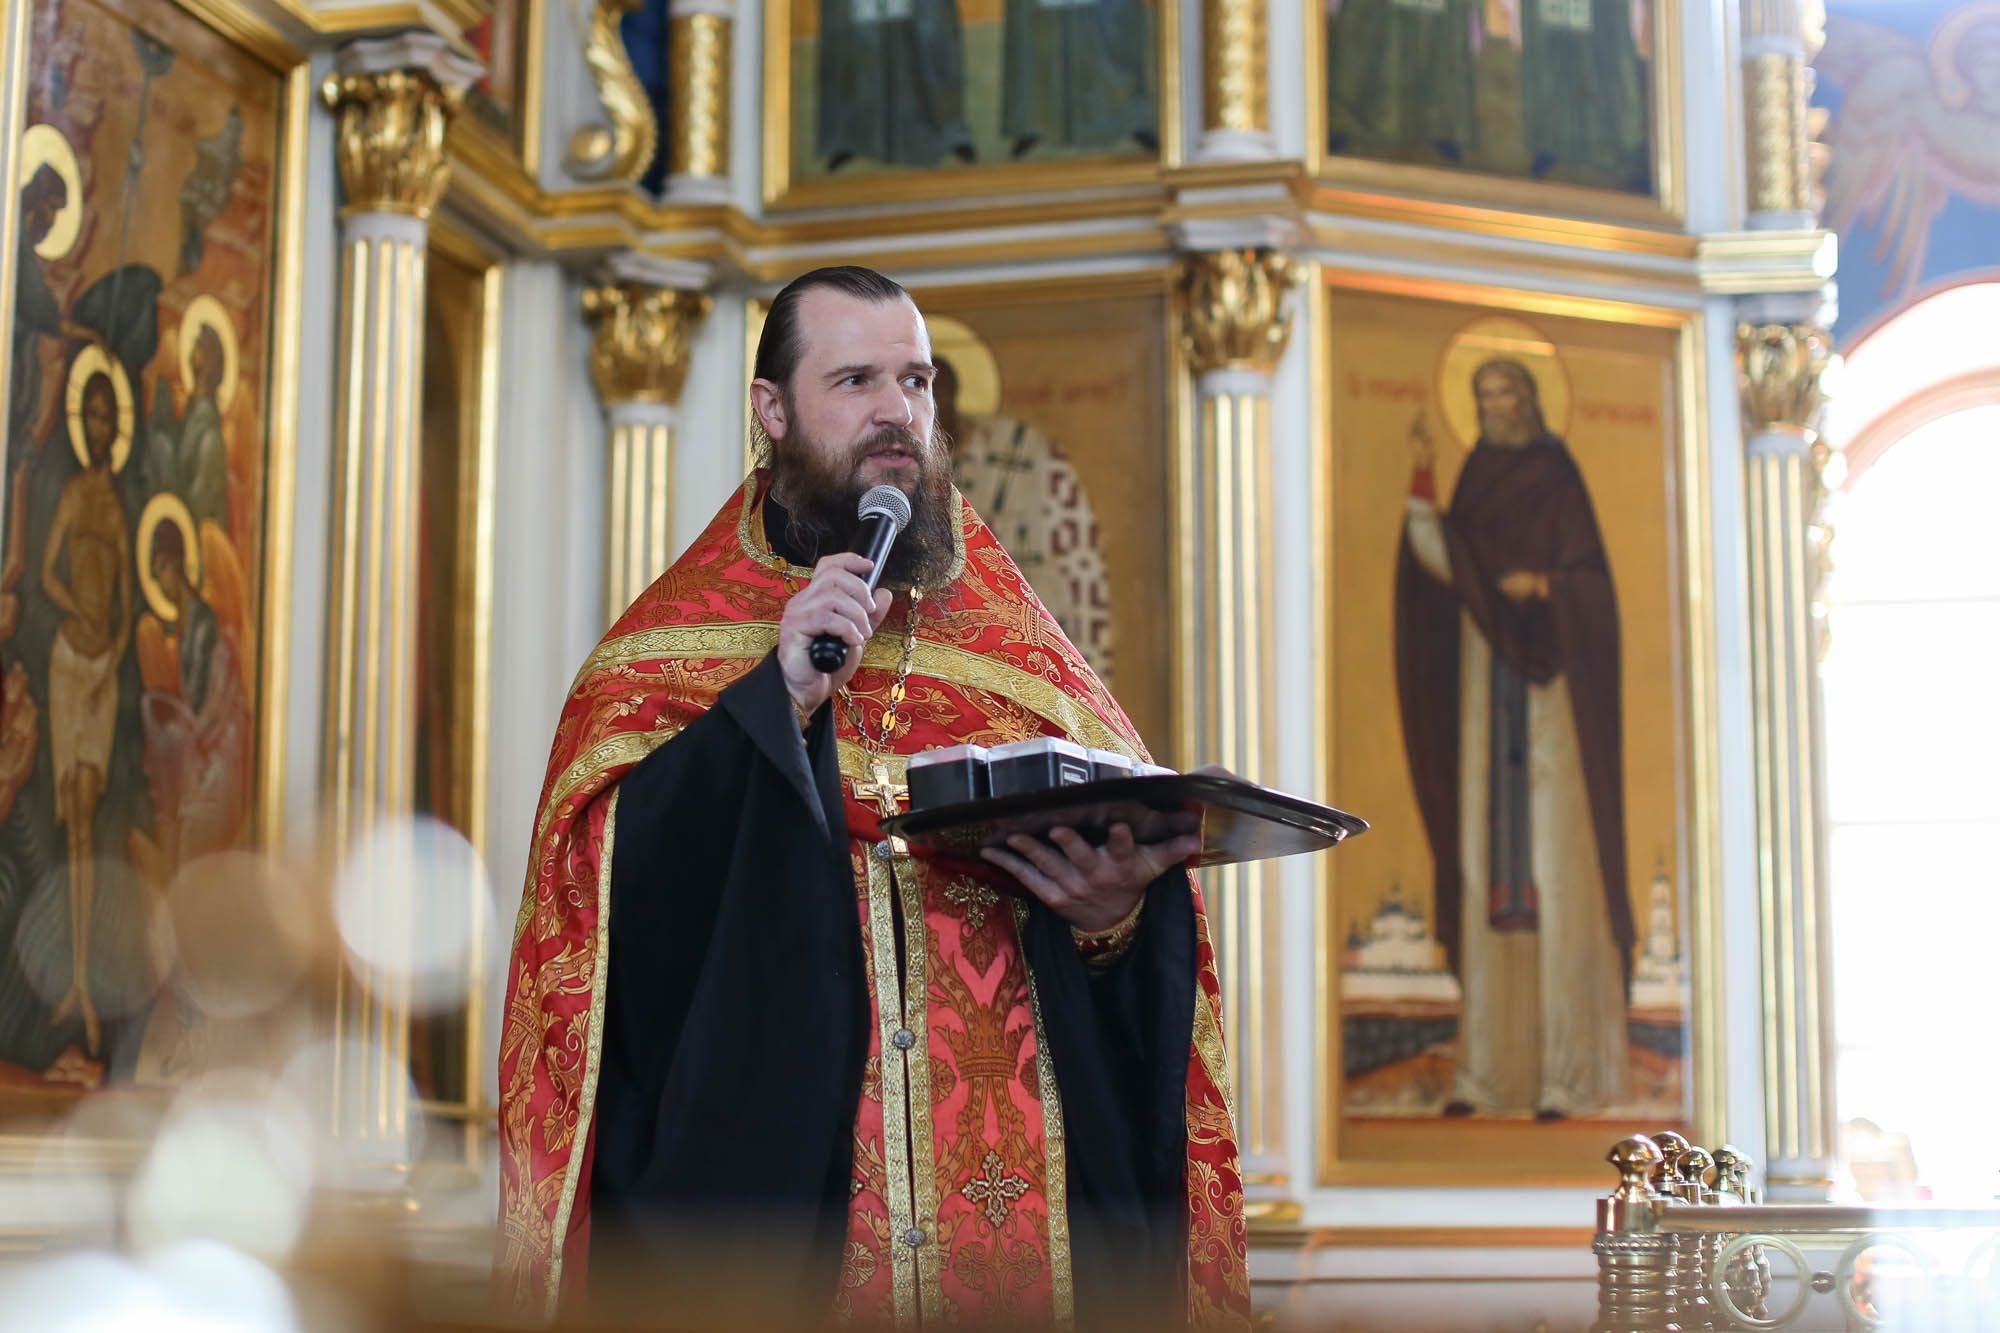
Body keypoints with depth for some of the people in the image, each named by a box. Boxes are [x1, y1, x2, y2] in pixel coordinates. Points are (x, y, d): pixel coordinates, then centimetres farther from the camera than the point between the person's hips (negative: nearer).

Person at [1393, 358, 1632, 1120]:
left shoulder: (1554, 474, 0)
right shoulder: (1475, 478, 14)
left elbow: (1590, 580, -4)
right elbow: (1443, 563, 1)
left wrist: (1538, 586, -19)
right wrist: (1421, 485, -7)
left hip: (1549, 685, -5)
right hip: (1487, 685, 5)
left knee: (1554, 859, -8)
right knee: (1487, 862, 2)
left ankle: (1566, 1069, -7)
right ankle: (1487, 1065, 3)